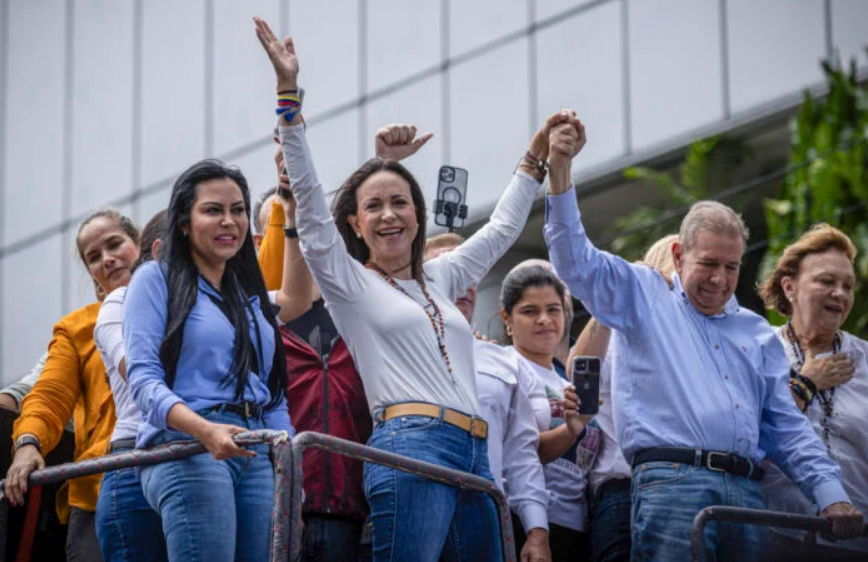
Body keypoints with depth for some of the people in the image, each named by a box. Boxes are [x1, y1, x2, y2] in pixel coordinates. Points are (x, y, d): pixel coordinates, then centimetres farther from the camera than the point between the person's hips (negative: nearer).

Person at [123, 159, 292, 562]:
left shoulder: (252, 295, 24)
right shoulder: (157, 279, 5)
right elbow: (143, 377, -7)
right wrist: (206, 431, -25)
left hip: (258, 457, 6)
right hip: (185, 449, -6)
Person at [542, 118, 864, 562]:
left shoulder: (757, 333, 27)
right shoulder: (644, 297, 17)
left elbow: (788, 428, 23)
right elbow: (576, 261, 4)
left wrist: (831, 495, 10)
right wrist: (560, 173, -7)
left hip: (747, 492, 5)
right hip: (671, 481, -5)